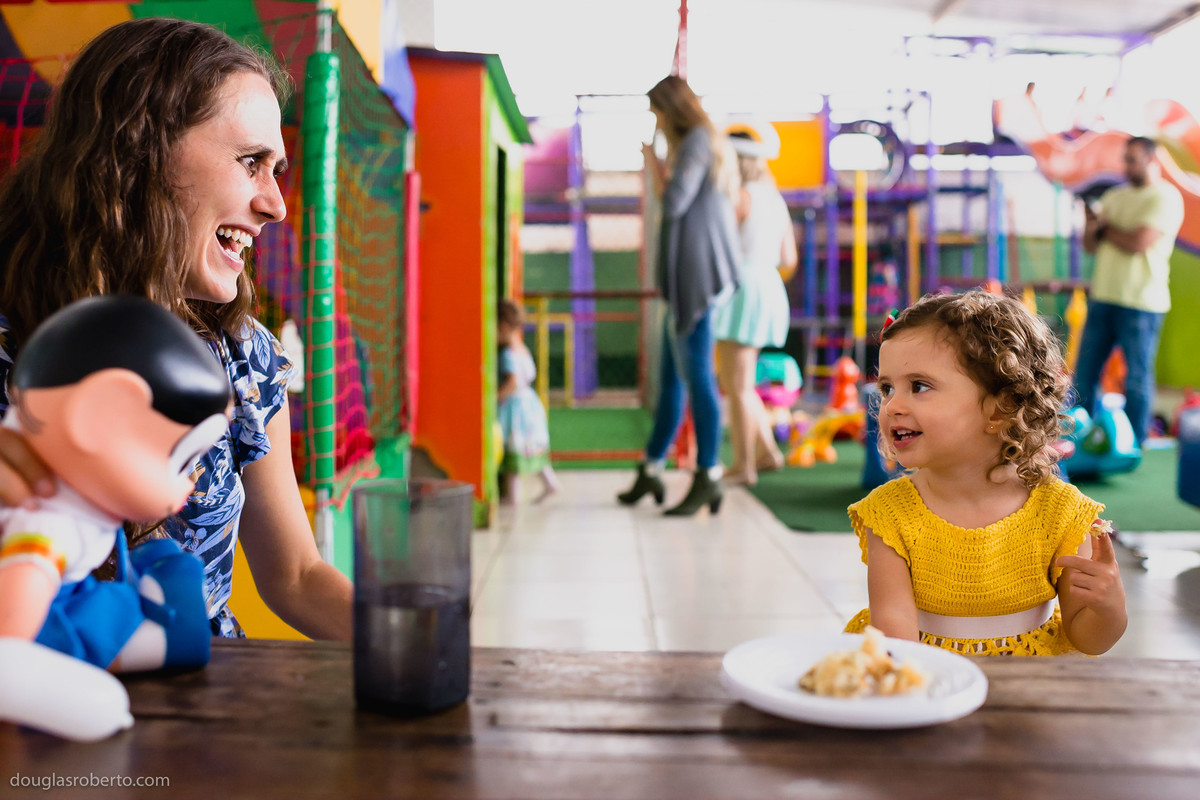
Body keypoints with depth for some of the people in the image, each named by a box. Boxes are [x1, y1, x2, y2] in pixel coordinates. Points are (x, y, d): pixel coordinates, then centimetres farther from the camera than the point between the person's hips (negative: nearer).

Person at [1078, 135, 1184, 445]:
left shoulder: (1166, 197, -4)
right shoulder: (1114, 196, 16)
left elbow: (1138, 243, -16)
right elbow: (1090, 246, 14)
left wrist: (1105, 227, 0)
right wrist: (1092, 225, -8)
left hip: (1141, 302, -6)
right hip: (1103, 296, 6)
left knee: (1137, 378, 1)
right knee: (1084, 372, 5)